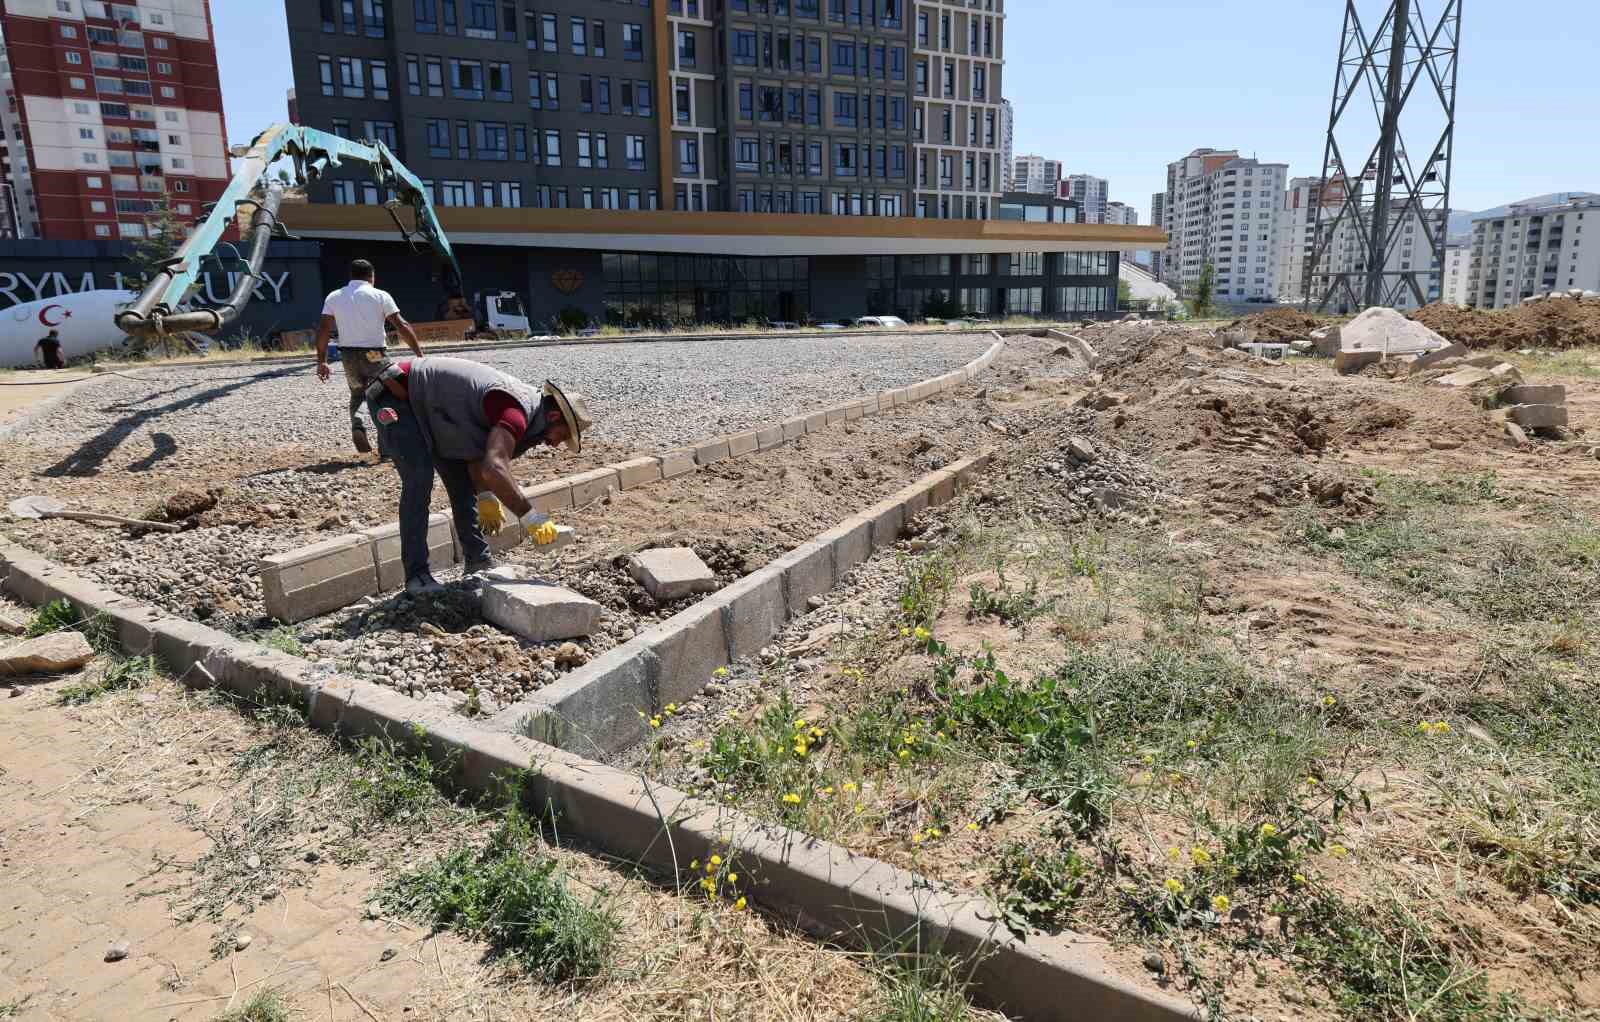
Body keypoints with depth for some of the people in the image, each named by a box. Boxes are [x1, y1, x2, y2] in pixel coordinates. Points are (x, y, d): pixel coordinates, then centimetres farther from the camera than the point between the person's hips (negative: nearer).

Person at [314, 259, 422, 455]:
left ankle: (357, 426, -1)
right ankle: (385, 446, 4)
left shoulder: (334, 297, 7)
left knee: (357, 394, 25)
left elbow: (323, 330, 2)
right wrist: (419, 354, -6)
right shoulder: (380, 296, -2)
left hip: (348, 355, 3)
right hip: (375, 355, -3)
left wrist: (321, 361, 6)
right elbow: (402, 326, -8)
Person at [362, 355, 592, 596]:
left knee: (462, 479, 9)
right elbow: (494, 469, -45)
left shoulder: (523, 404, 2)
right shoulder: (517, 413, -29)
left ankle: (478, 561, 16)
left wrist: (485, 498, 0)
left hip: (423, 404, 10)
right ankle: (416, 575, -11)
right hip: (394, 395, -10)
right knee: (419, 479, -18)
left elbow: (477, 451, 9)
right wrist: (529, 516, -42)